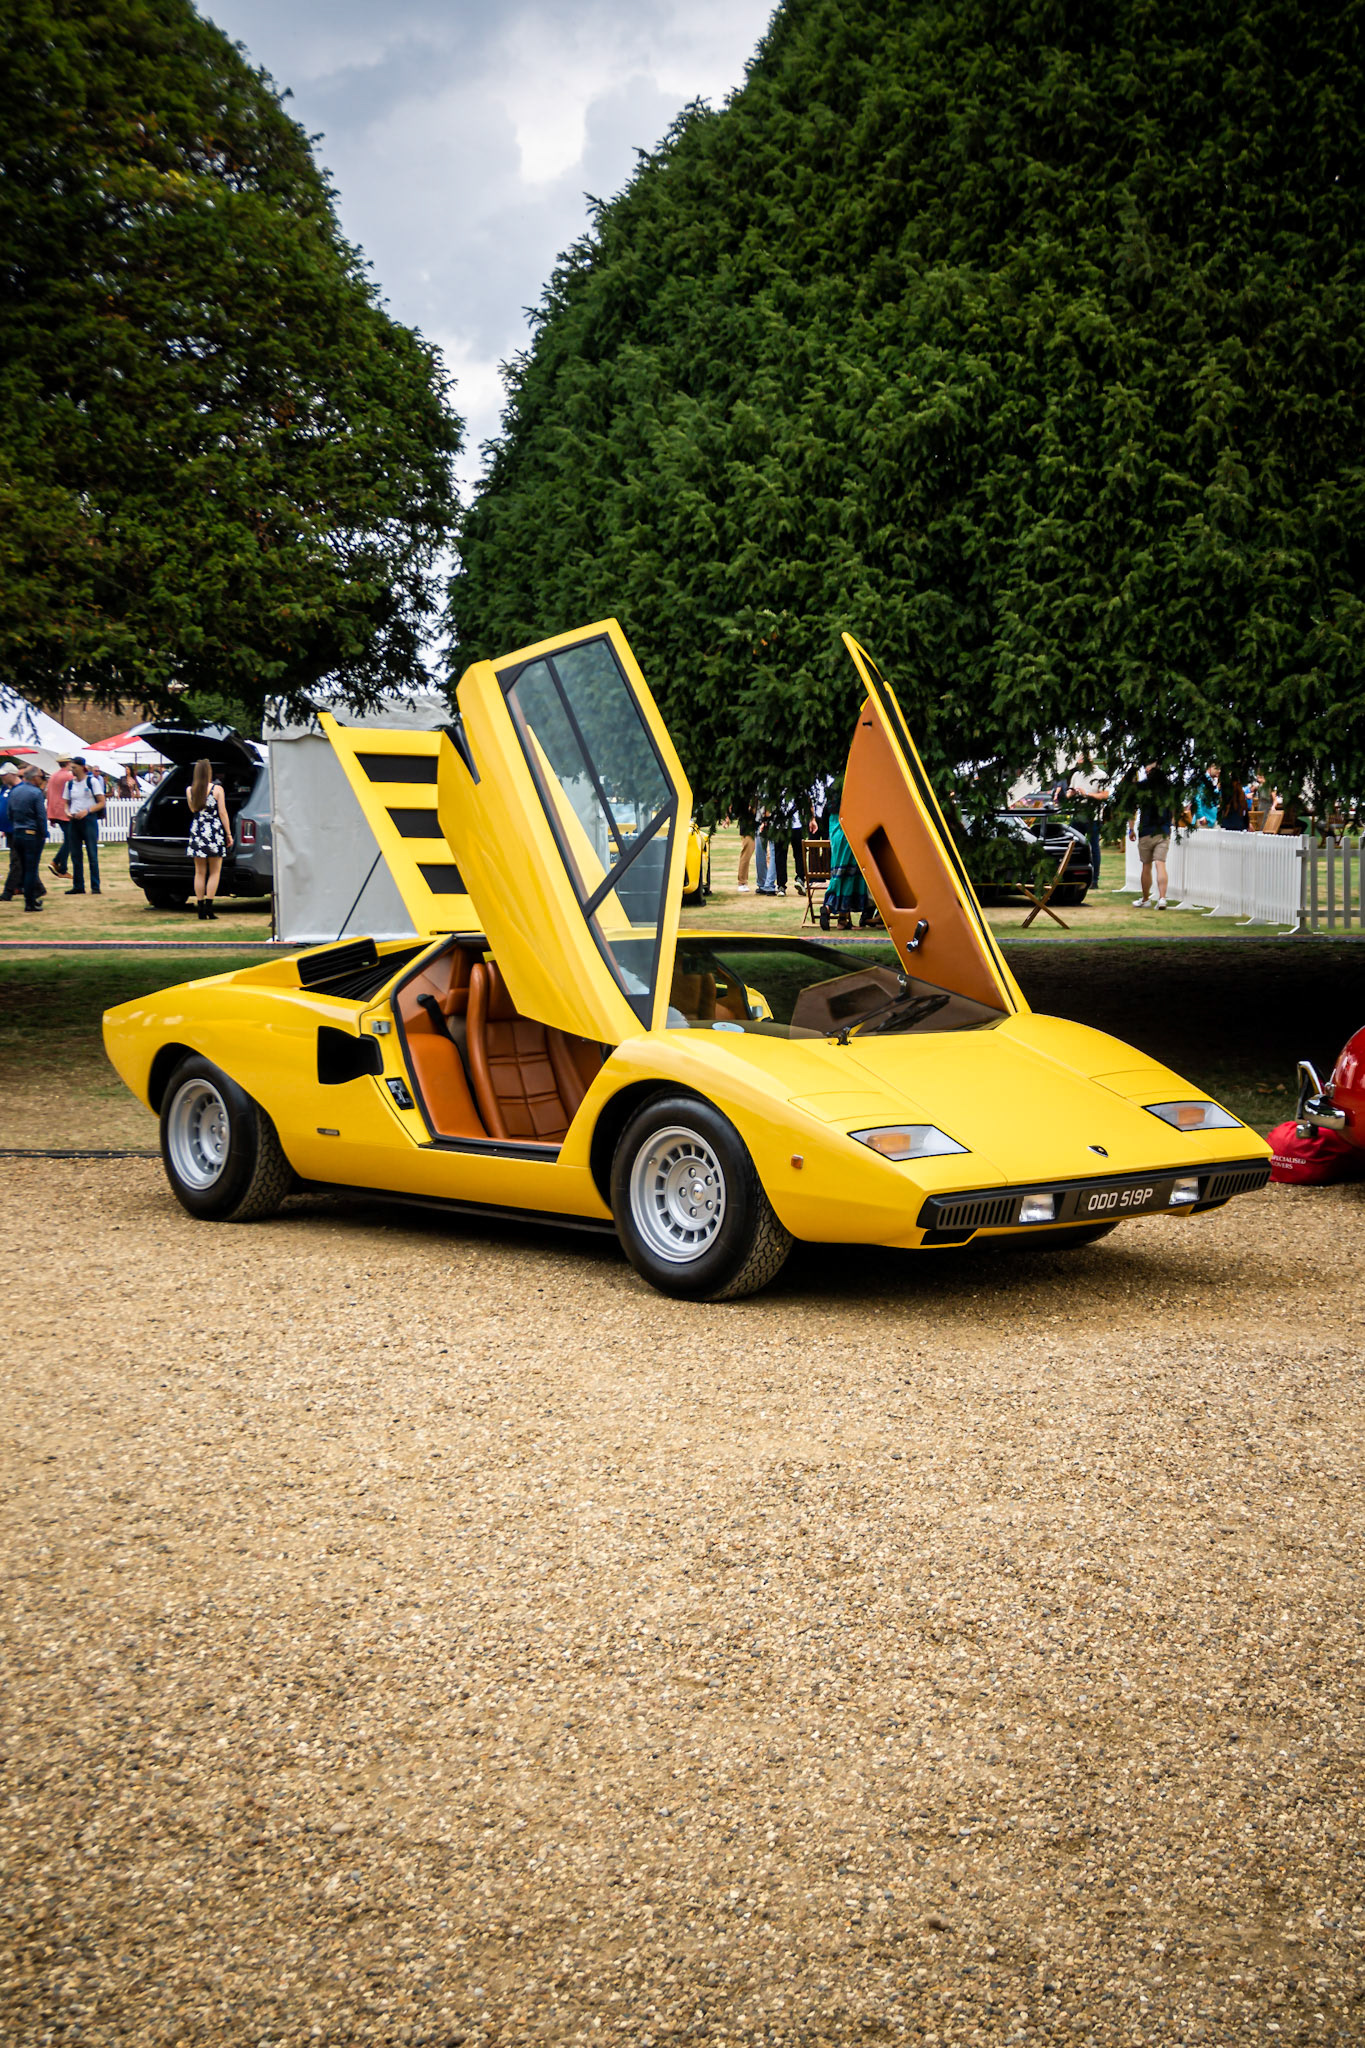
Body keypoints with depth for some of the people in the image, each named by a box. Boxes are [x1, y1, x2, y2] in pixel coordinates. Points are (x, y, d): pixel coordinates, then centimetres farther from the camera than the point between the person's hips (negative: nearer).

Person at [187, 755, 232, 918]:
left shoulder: (190, 790, 3)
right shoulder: (217, 789, -6)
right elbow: (222, 813, -7)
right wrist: (228, 833, -1)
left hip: (197, 831, 3)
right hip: (215, 831, -3)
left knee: (200, 872, 8)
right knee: (215, 872, 3)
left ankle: (200, 908, 6)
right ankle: (209, 906, -8)